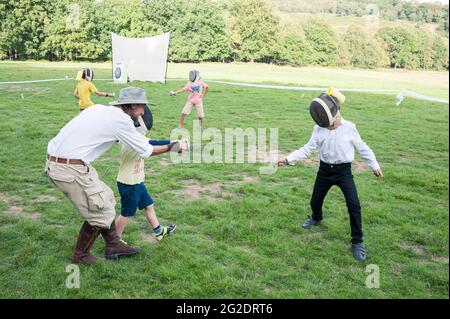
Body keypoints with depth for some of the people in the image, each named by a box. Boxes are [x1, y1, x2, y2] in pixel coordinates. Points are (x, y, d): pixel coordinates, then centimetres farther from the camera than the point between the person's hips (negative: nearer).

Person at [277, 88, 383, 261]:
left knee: (354, 205, -13)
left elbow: (362, 148, 0)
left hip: (344, 171, -3)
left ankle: (357, 242, 3)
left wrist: (375, 165, 5)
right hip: (325, 170, 3)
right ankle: (316, 218, 53)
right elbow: (307, 149, -5)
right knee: (315, 201, 15)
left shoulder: (349, 127, -12)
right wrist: (288, 158, -15)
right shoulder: (319, 129, -6)